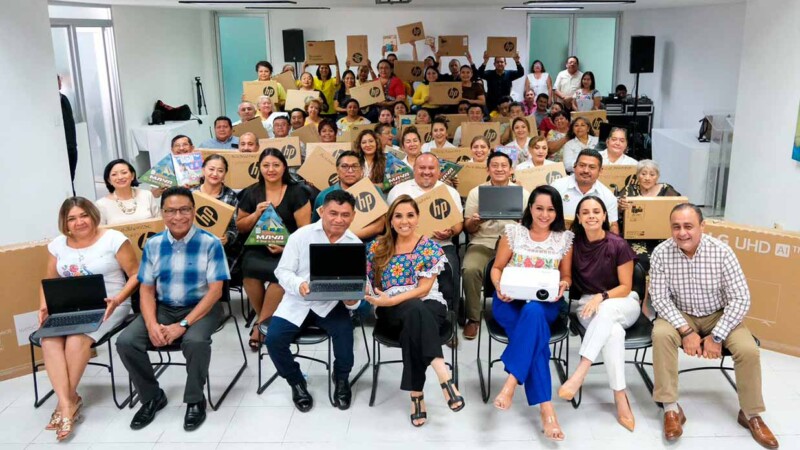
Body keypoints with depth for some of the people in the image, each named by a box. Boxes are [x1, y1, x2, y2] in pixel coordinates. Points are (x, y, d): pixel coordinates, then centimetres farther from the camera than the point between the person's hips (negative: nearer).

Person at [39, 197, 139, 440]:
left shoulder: (113, 239, -6)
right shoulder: (58, 245, 10)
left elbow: (136, 274, -6)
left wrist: (117, 299, -20)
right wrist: (44, 307, -2)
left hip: (106, 306, -4)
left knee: (76, 339, -30)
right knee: (49, 339, -26)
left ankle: (68, 399, -10)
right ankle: (67, 402, -25)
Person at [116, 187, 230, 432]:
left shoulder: (210, 243, -11)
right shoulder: (153, 244, 2)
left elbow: (215, 290, -14)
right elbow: (146, 289, 4)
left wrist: (183, 325, -22)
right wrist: (152, 324, -15)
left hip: (200, 308, -4)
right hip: (163, 308, 4)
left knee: (195, 341, -35)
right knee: (126, 342, -17)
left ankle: (195, 401, -7)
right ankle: (152, 397, 8)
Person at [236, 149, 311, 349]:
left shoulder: (296, 192, 1)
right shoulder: (251, 193, 11)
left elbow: (305, 229, -4)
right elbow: (240, 227, 15)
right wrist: (256, 214, -4)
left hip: (288, 250, -2)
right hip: (257, 249, 3)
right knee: (249, 267, -32)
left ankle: (261, 324, -14)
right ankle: (267, 320, -8)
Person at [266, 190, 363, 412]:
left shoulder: (356, 244, -1)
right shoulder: (301, 235, -5)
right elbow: (282, 271, -5)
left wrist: (353, 299, -25)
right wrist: (299, 285, -27)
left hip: (331, 303, 0)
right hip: (297, 302, 0)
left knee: (344, 330, -30)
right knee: (273, 339, -21)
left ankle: (341, 379, 2)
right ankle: (296, 382, 10)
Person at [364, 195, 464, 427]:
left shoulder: (430, 248, 2)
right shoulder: (378, 248, 10)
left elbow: (424, 289, -7)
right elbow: (369, 284, 12)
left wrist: (391, 299, -18)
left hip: (429, 306, 0)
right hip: (391, 311, 1)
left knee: (414, 319, -39)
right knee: (415, 310, -37)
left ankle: (416, 393, -42)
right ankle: (442, 372, -50)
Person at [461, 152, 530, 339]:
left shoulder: (522, 193, 10)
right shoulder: (476, 192, 9)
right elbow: (468, 229, 8)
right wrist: (475, 222, -16)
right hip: (482, 243, 0)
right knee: (470, 269, -31)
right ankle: (473, 318, -11)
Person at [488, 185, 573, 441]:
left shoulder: (564, 238, 8)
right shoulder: (513, 232, 4)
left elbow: (567, 277, 14)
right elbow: (497, 268, 8)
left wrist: (563, 285, -10)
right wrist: (499, 286, -13)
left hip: (546, 304, 1)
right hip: (510, 301, -1)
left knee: (533, 311, -39)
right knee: (536, 329, -36)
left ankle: (511, 382, -38)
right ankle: (546, 408, -38)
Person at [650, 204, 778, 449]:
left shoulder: (721, 251, -21)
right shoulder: (661, 253, -19)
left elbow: (741, 299, -19)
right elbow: (660, 297, -16)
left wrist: (716, 336, -24)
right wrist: (686, 331, -27)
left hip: (720, 315, 0)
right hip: (680, 315, 0)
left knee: (748, 350, -23)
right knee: (660, 334, -30)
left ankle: (751, 414, 3)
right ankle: (671, 408, -20)